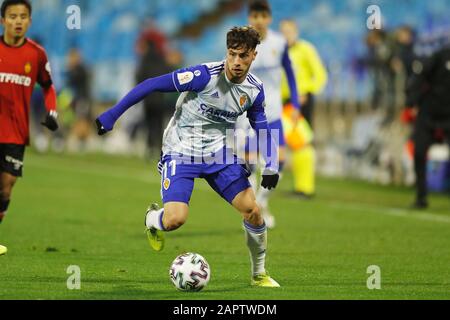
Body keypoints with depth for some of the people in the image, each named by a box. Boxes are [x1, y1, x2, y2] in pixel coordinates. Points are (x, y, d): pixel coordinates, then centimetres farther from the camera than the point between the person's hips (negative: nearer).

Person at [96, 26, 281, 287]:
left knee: (252, 210, -7)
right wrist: (112, 115, -21)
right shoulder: (205, 75, -23)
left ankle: (259, 274, 17)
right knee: (175, 219, -22)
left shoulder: (255, 89, -5)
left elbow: (263, 129, 11)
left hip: (220, 154, 5)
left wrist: (271, 167, -4)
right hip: (182, 153, -5)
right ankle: (152, 219, 18)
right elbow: (153, 85, -20)